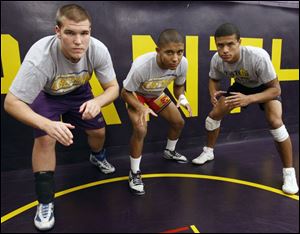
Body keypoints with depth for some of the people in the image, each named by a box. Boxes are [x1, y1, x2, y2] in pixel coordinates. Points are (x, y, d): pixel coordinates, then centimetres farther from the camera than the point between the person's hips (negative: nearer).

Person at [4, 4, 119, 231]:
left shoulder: (98, 50, -32)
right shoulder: (40, 57, -40)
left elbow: (113, 88, -20)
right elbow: (11, 103, -33)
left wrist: (97, 101, -42)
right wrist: (47, 124, -49)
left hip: (78, 91, 3)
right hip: (45, 94, -3)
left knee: (98, 131, 3)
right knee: (45, 139, -20)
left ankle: (98, 157, 43)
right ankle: (45, 201, 2)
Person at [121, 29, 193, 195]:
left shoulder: (182, 63, -27)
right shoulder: (141, 66, -41)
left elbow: (179, 86, -6)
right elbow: (125, 93, -25)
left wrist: (182, 98, -28)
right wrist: (141, 108, -43)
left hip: (157, 95, 5)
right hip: (136, 94, -5)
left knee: (179, 122, 9)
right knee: (141, 130, -26)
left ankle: (170, 151, 41)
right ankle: (135, 173, -3)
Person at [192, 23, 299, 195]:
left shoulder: (258, 57, -40)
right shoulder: (217, 60, -27)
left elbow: (276, 89, -31)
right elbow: (214, 80, -5)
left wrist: (249, 99, -48)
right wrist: (213, 94, -29)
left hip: (266, 87, -4)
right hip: (242, 86, 4)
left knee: (275, 122, -27)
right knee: (214, 115, -4)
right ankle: (208, 152, 21)